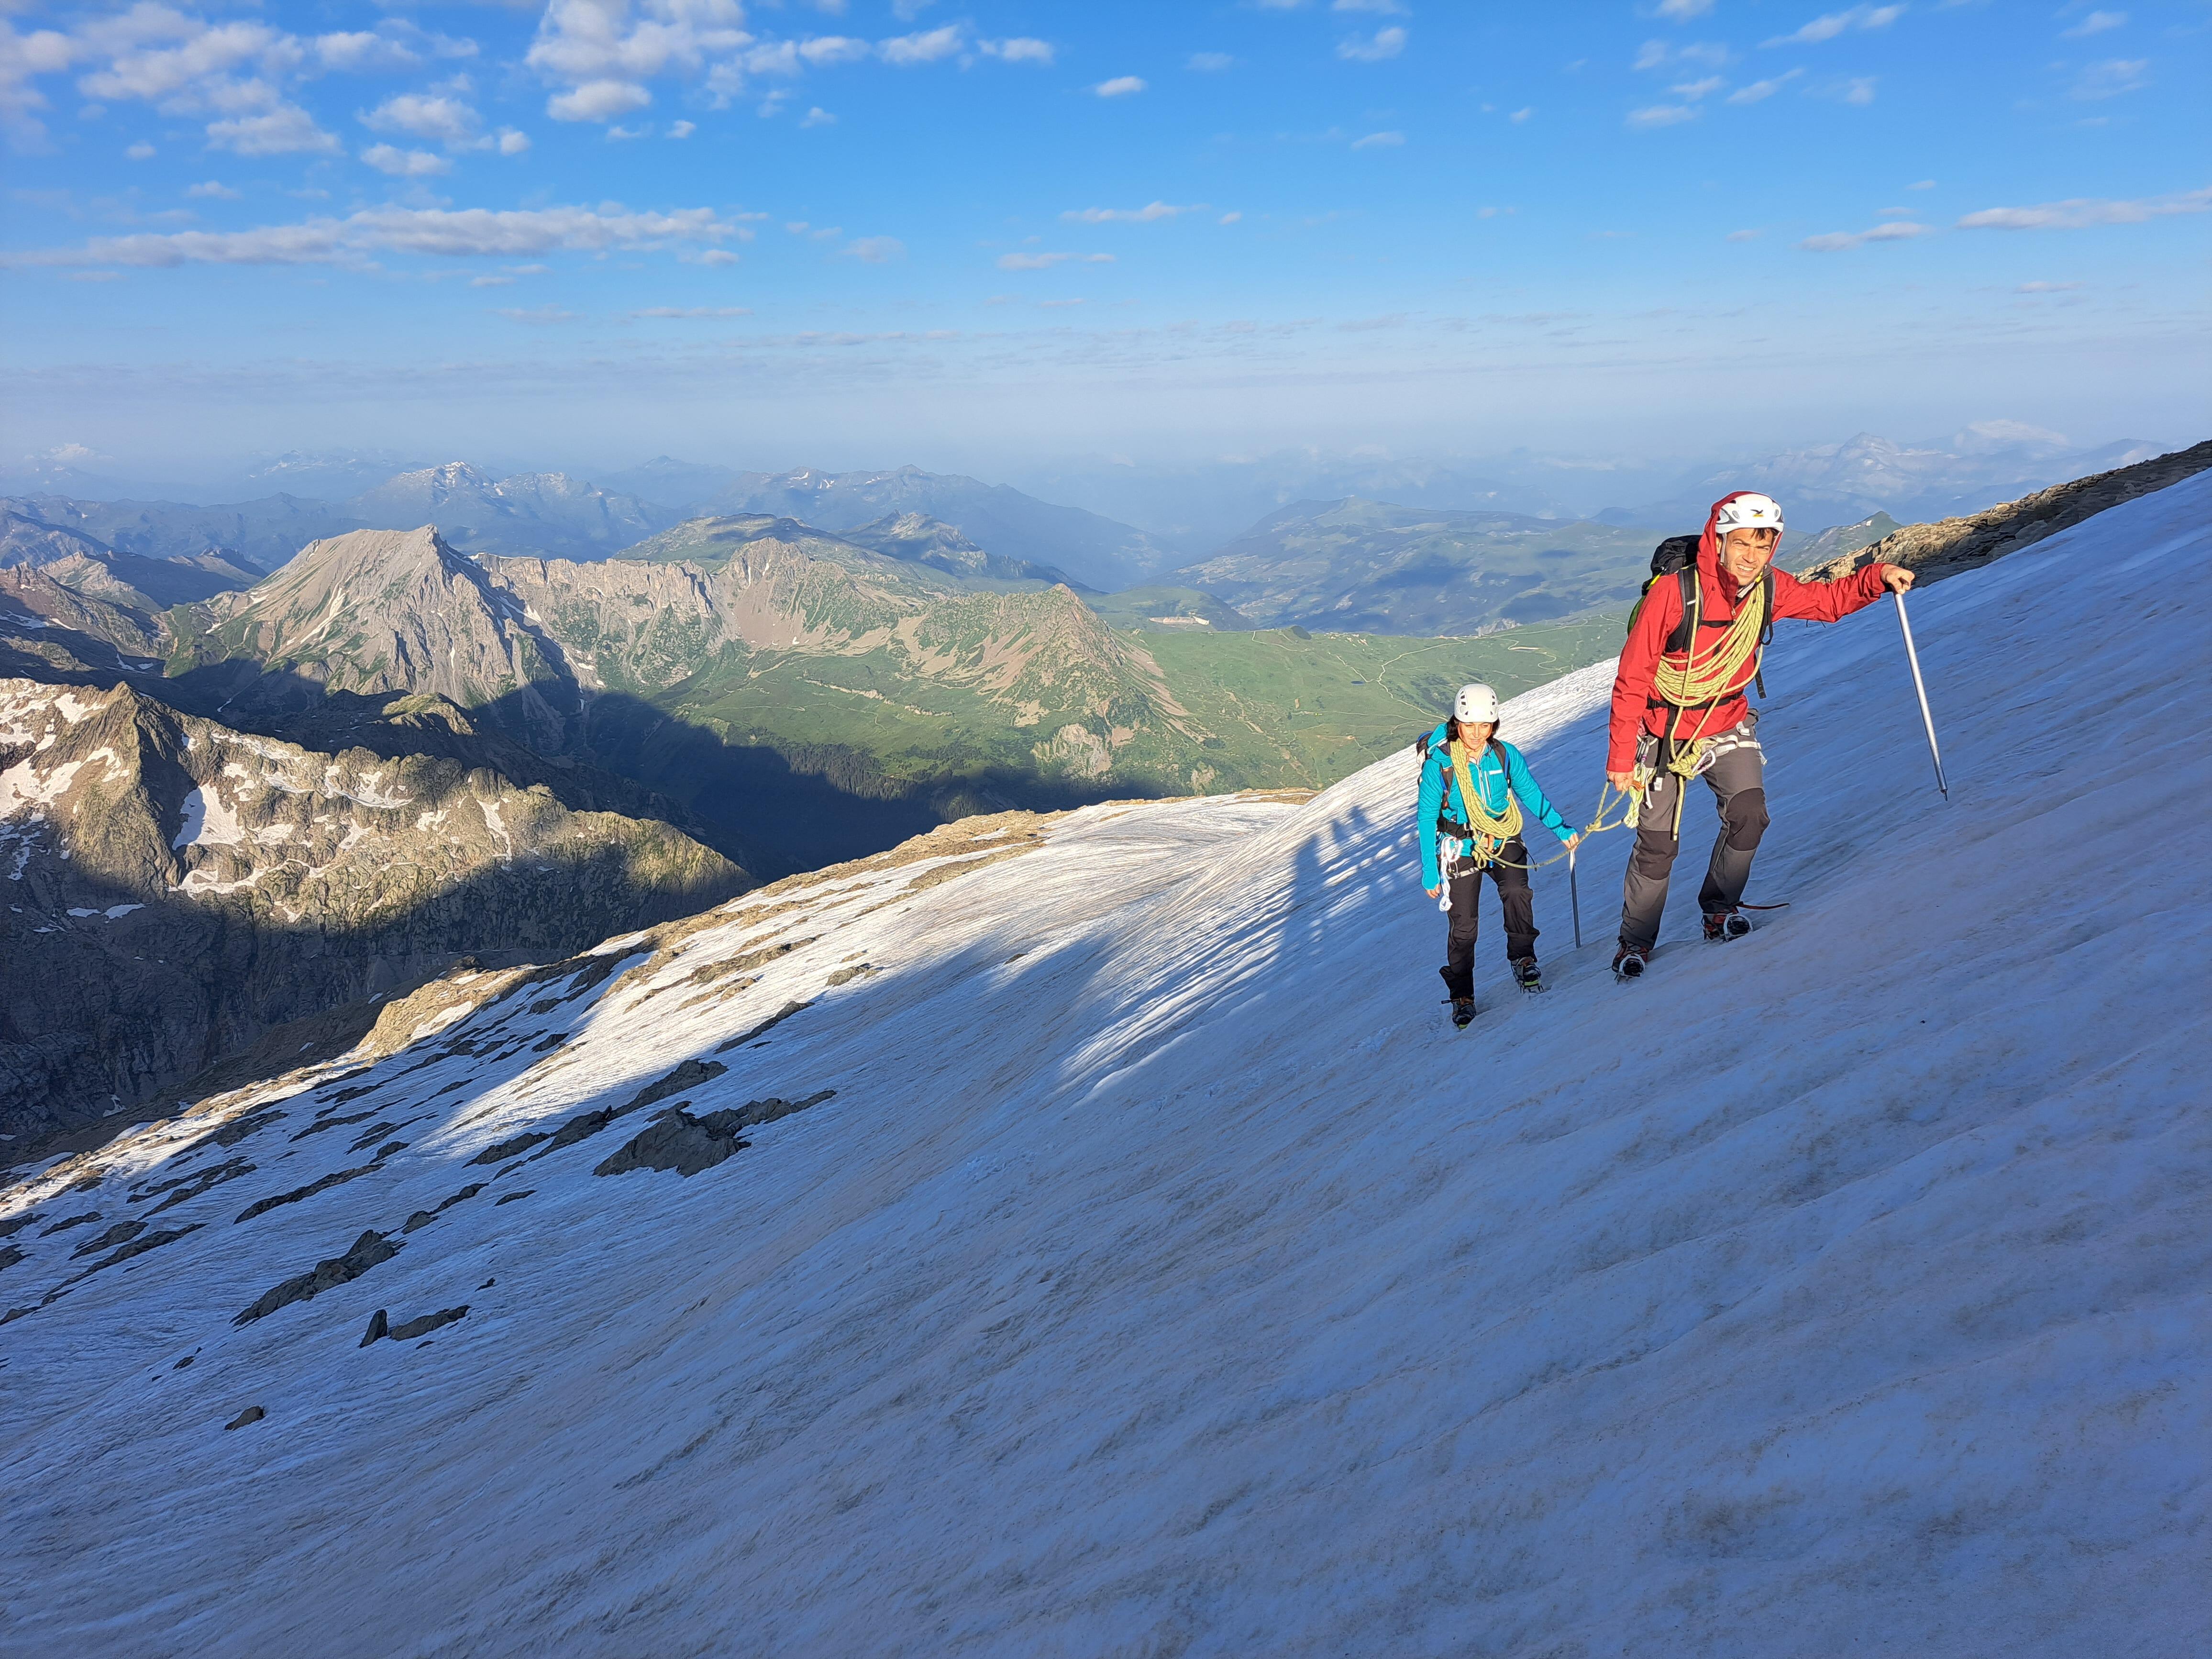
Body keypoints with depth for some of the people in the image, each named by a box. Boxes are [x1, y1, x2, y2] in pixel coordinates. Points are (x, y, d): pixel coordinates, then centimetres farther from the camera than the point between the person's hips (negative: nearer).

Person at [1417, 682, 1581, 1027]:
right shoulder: (1439, 765, -15)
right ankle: (1462, 994, 15)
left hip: (1504, 840, 2)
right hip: (1461, 847, -2)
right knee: (1464, 925, -3)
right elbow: (1427, 818, -7)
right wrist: (1430, 871, -6)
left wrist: (1561, 829, -1)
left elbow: (1531, 794, 7)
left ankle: (1523, 959, -3)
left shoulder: (1505, 755, -8)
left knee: (1517, 893, -25)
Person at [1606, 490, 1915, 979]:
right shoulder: (1673, 594, -26)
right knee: (1658, 845, -1)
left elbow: (1828, 600, 8)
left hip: (1727, 727, 4)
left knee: (1749, 815, -15)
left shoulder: (1771, 589, -12)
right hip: (1665, 733, -4)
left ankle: (1720, 909, 10)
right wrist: (1621, 758, -19)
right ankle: (1635, 942, 19)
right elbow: (1632, 680, -21)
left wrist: (1877, 578, -13)